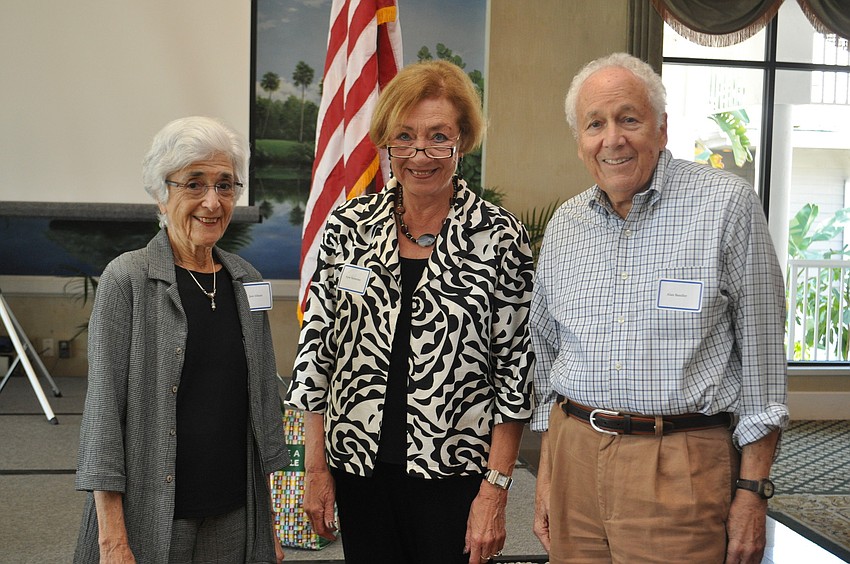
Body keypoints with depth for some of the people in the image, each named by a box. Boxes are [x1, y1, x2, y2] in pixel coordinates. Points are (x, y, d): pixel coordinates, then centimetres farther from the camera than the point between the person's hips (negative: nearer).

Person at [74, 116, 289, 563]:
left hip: (235, 517, 5)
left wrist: (268, 521, 11)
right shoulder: (128, 279, -9)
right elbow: (103, 409, -11)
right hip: (151, 518, -4)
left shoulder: (246, 280, 5)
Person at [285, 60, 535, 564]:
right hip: (358, 469, 3)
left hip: (453, 475, -2)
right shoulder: (349, 227, 0)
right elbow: (316, 347, 4)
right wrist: (317, 468, 3)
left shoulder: (499, 237, -8)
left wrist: (496, 489, -9)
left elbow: (515, 371, -7)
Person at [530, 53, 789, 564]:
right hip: (574, 458, 5)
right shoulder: (563, 226, 8)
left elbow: (760, 354, -5)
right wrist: (546, 475, 14)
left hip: (681, 465, -4)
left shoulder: (728, 205, -6)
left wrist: (752, 490, -7)